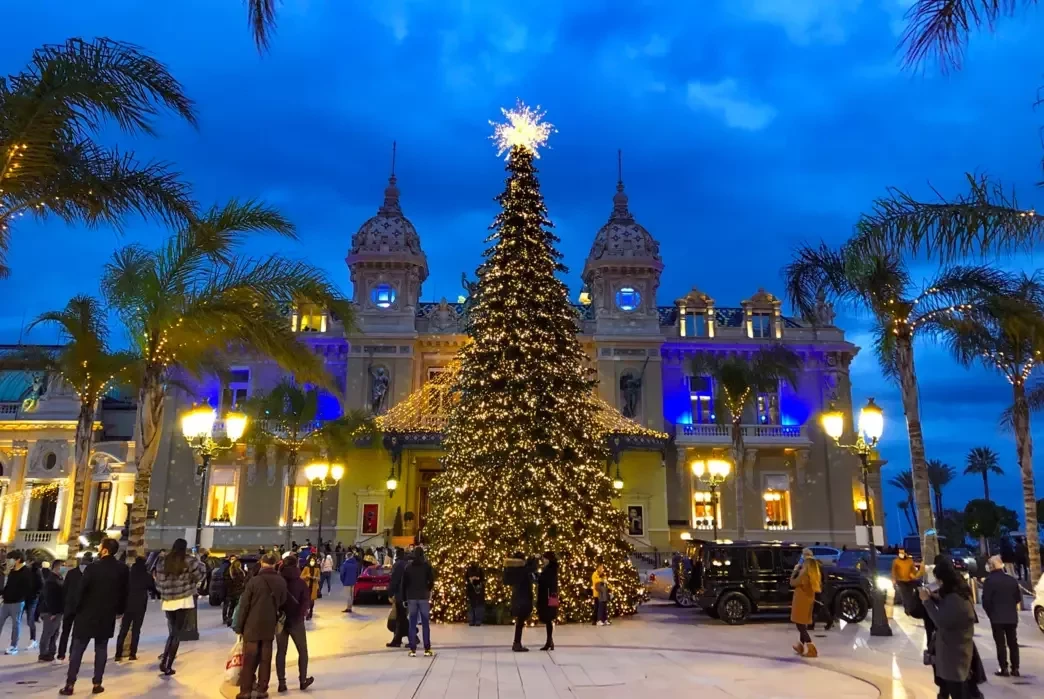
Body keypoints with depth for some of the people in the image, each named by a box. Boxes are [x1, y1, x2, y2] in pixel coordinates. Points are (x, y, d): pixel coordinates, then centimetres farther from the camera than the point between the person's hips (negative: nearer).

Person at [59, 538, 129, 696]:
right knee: (101, 649, 10)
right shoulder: (122, 569, -1)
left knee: (77, 649, 6)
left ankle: (70, 684, 6)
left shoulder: (92, 567, -14)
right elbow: (124, 592, 6)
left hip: (87, 614, -3)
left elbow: (81, 590, -12)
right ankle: (97, 683, 10)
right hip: (107, 616, 3)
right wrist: (119, 610, 18)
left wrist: (77, 608, 4)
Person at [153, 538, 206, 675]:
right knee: (177, 634, 4)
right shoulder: (188, 560, -8)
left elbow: (158, 580, 3)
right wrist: (192, 581, 2)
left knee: (172, 632, 19)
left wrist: (165, 592, 15)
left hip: (168, 601, 4)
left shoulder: (163, 561, 2)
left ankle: (164, 661, 7)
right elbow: (201, 570, -14)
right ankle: (168, 666, 1)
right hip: (183, 600, -3)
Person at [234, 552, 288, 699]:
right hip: (269, 626, 3)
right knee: (265, 659, 10)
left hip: (252, 625, -2)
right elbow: (282, 605, 7)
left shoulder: (254, 580, -11)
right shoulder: (281, 582, 0)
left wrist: (239, 626, 0)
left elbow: (244, 605, -8)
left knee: (249, 659, 5)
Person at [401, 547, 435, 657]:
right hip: (424, 597, -2)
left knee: (412, 624, 5)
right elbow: (432, 581, -5)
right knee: (425, 624, 3)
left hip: (411, 598, 2)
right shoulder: (427, 565, -2)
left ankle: (413, 650, 3)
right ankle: (427, 649, 1)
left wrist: (404, 598, 9)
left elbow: (404, 583, 4)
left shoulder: (408, 567, 5)